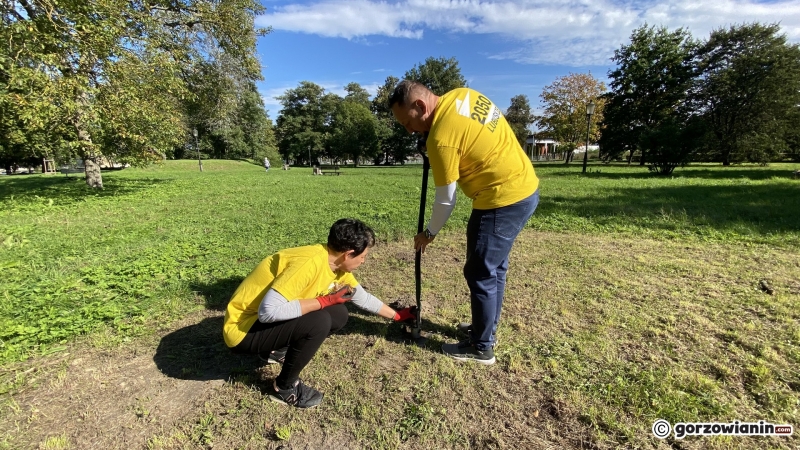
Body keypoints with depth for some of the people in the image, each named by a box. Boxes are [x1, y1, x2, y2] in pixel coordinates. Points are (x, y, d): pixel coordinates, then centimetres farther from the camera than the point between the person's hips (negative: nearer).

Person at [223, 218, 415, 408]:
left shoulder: (336, 265, -2)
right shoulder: (310, 262, -31)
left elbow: (363, 298, 13)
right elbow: (268, 311, -36)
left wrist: (397, 315, 21)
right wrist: (325, 301, -27)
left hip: (265, 319, 8)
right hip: (243, 329, -8)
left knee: (338, 315, 0)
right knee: (319, 322, -27)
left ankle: (276, 350, 16)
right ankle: (284, 387, -1)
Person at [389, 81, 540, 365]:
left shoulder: (441, 138, -20)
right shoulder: (462, 94, 4)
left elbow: (446, 200, -12)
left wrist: (429, 234, 4)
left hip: (503, 200, -10)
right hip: (525, 188, 10)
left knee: (480, 274, 2)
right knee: (494, 268, 19)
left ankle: (482, 348, 20)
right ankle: (486, 329, 36)